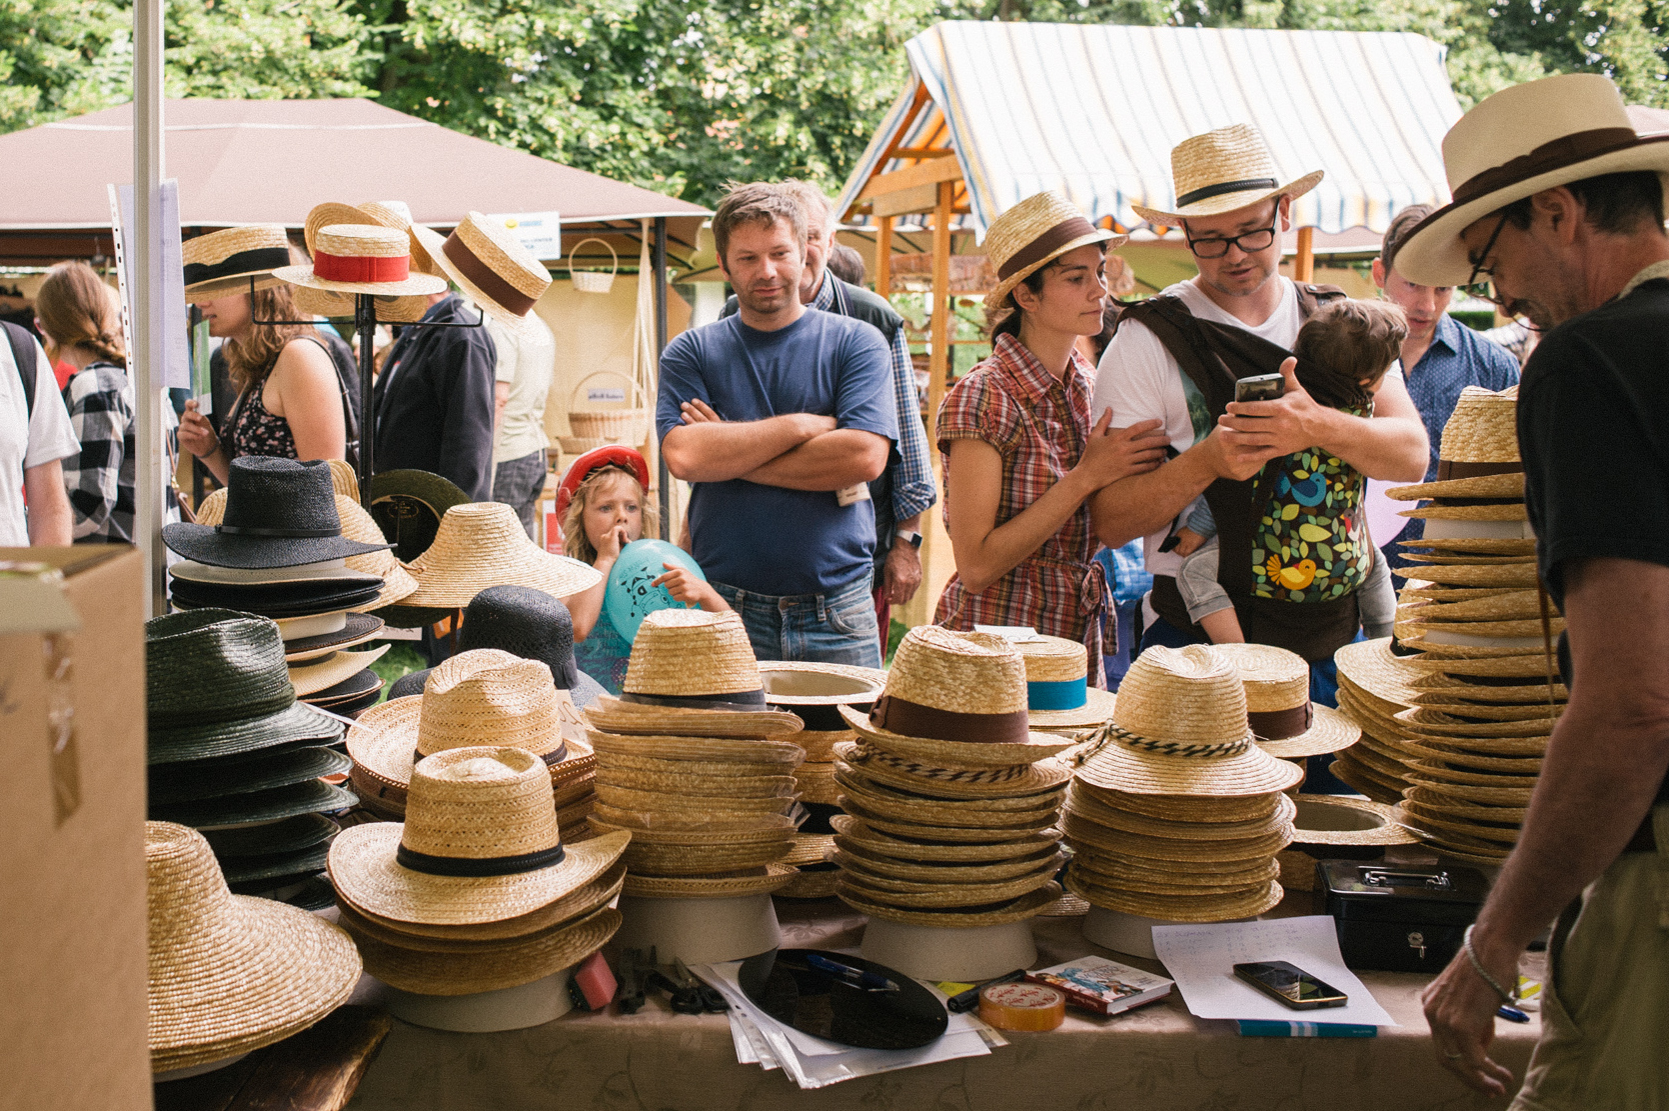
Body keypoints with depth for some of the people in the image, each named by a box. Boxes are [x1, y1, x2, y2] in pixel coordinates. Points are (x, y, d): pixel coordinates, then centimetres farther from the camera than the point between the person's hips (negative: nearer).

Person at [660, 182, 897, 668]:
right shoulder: (691, 352, 6)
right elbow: (683, 456, -11)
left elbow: (865, 457, -12)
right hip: (727, 609, 0)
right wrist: (803, 425, -10)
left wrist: (731, 453, -9)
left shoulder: (856, 342, 3)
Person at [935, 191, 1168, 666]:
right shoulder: (979, 399, -16)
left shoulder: (1089, 386, 5)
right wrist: (1086, 477, -20)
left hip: (1080, 641, 6)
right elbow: (976, 567, -19)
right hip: (992, 646, -6)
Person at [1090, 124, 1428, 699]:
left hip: (1337, 637, 4)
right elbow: (1109, 521, -9)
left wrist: (1321, 428, -24)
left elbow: (1411, 456, -5)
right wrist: (1205, 462, -26)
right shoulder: (1149, 341, -5)